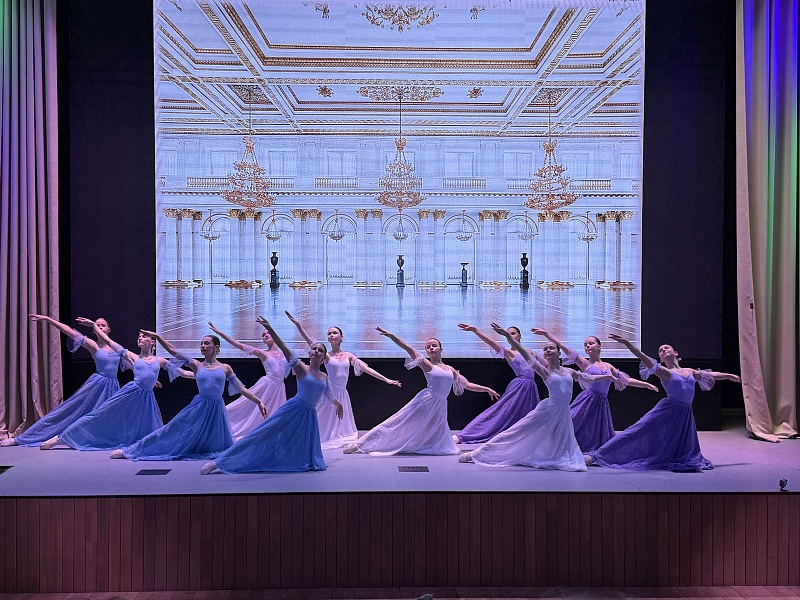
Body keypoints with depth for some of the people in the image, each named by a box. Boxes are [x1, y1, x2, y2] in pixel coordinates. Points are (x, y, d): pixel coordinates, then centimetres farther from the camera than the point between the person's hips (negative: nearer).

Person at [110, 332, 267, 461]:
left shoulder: (225, 368, 3)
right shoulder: (197, 366, 5)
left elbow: (241, 388, 6)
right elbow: (173, 351, 0)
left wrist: (259, 402, 2)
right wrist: (157, 336, -6)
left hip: (217, 409, 0)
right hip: (199, 407, 0)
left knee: (216, 444, 6)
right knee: (171, 430, 2)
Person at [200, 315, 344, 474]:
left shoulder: (324, 377, 12)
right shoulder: (302, 369, -3)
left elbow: (328, 396, 32)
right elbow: (285, 350, -17)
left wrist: (338, 405, 49)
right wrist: (270, 330, -29)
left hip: (309, 415, 6)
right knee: (261, 434, -9)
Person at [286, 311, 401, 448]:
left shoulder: (348, 356, 6)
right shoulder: (326, 355, -3)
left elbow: (366, 369, 5)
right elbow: (310, 342, -15)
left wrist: (387, 380, 0)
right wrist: (298, 325, -26)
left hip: (343, 394, 4)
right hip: (330, 392, -4)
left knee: (342, 421, 11)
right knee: (328, 421, -1)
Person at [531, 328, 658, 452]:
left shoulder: (608, 366, 16)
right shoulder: (585, 363, 3)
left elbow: (627, 380, 23)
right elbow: (564, 348, -5)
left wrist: (647, 384, 20)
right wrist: (546, 333, -12)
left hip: (602, 404, 4)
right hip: (587, 402, -4)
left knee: (600, 436, 7)